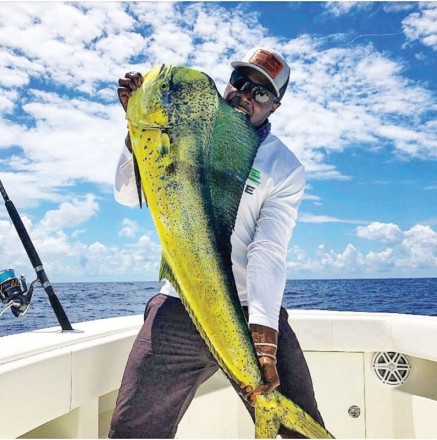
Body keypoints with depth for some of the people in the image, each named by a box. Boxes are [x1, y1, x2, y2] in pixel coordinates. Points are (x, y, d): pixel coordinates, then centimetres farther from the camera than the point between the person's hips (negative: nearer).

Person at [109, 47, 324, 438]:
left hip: (252, 312, -1)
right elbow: (128, 194, 2)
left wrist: (263, 342, -25)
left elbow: (268, 253, -13)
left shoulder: (286, 169, -2)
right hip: (178, 310, 1)